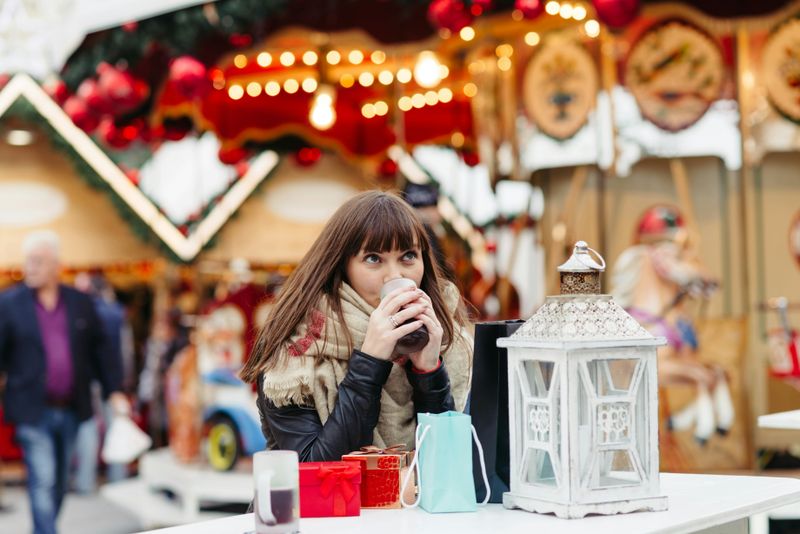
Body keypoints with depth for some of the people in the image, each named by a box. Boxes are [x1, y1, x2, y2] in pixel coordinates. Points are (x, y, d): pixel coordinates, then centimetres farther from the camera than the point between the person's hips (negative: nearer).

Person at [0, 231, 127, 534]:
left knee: (59, 482, 12)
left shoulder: (81, 303, 6)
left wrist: (113, 391, 7)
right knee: (43, 481, -9)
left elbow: (98, 350, 11)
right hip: (33, 410, -3)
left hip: (71, 409, 4)